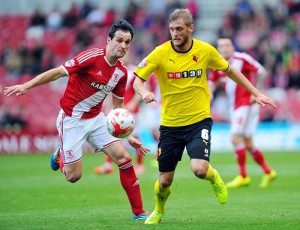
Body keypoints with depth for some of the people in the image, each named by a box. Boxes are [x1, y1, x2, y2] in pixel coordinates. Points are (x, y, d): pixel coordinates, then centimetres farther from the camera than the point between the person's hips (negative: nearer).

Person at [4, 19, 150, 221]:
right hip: (72, 119, -6)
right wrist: (26, 86, -28)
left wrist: (128, 135, 8)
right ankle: (61, 156, 31)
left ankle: (138, 212, 4)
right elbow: (57, 72, -20)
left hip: (96, 118, 6)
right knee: (74, 176, -7)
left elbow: (118, 106, 12)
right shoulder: (92, 57, -20)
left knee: (124, 158, -7)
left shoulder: (122, 72, 1)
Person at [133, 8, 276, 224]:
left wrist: (257, 94, 11)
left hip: (199, 121, 0)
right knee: (165, 180, 4)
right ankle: (159, 210, 38)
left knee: (199, 169, -23)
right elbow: (138, 79, -6)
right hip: (170, 124, 1)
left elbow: (230, 71, 11)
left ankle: (214, 178, 15)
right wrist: (145, 93, -30)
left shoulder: (205, 50, -5)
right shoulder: (160, 53, -10)